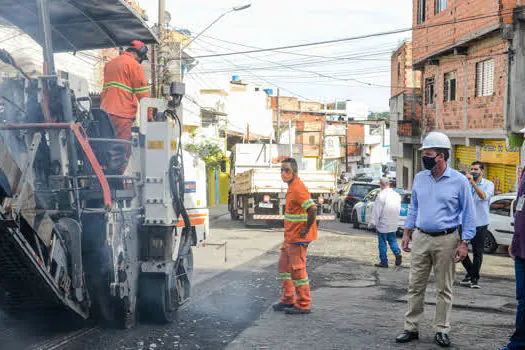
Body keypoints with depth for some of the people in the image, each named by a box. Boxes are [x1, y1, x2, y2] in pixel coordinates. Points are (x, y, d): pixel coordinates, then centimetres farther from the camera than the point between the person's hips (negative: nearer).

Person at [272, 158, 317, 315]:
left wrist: (306, 229, -21)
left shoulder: (298, 189, -20)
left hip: (298, 237, -10)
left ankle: (303, 305, 7)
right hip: (290, 236, 10)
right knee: (284, 266, 16)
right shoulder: (292, 188, 12)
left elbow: (312, 209, -30)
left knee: (297, 269, -3)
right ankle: (288, 300, 25)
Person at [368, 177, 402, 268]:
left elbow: (376, 212, -17)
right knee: (392, 240, 20)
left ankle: (384, 262, 9)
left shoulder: (381, 196, -19)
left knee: (382, 243, 5)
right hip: (394, 224, 6)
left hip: (383, 224, -6)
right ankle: (398, 254, 0)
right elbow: (398, 209, 11)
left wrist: (372, 223, -9)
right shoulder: (397, 195, 2)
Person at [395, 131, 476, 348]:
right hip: (420, 238, 4)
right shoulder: (419, 178, 7)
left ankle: (441, 330, 15)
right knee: (415, 286, 4)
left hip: (446, 240, -3)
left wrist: (464, 243, -8)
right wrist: (407, 234, 11)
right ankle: (411, 328, 12)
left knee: (444, 289, 5)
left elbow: (468, 214, -2)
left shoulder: (459, 181, -6)